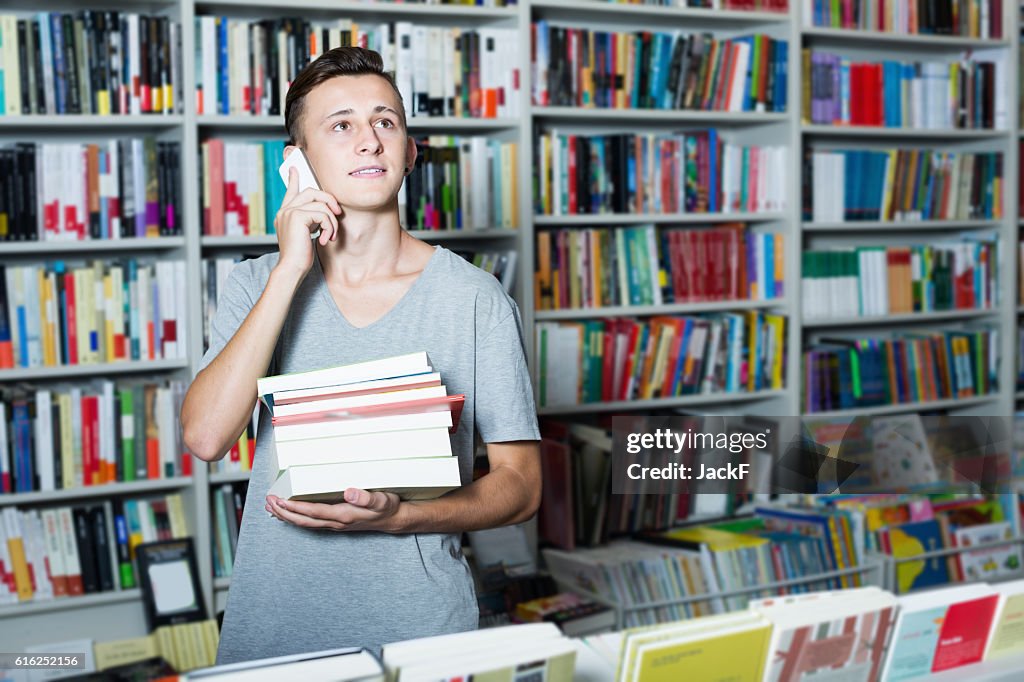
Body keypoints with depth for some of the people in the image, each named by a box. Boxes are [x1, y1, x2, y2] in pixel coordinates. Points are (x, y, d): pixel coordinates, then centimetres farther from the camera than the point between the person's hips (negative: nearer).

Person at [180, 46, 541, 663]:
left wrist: (397, 518, -20)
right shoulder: (258, 284, 1)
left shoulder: (475, 298, -6)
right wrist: (291, 271, -16)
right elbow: (206, 437, -15)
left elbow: (522, 484, -3)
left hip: (420, 625, -1)